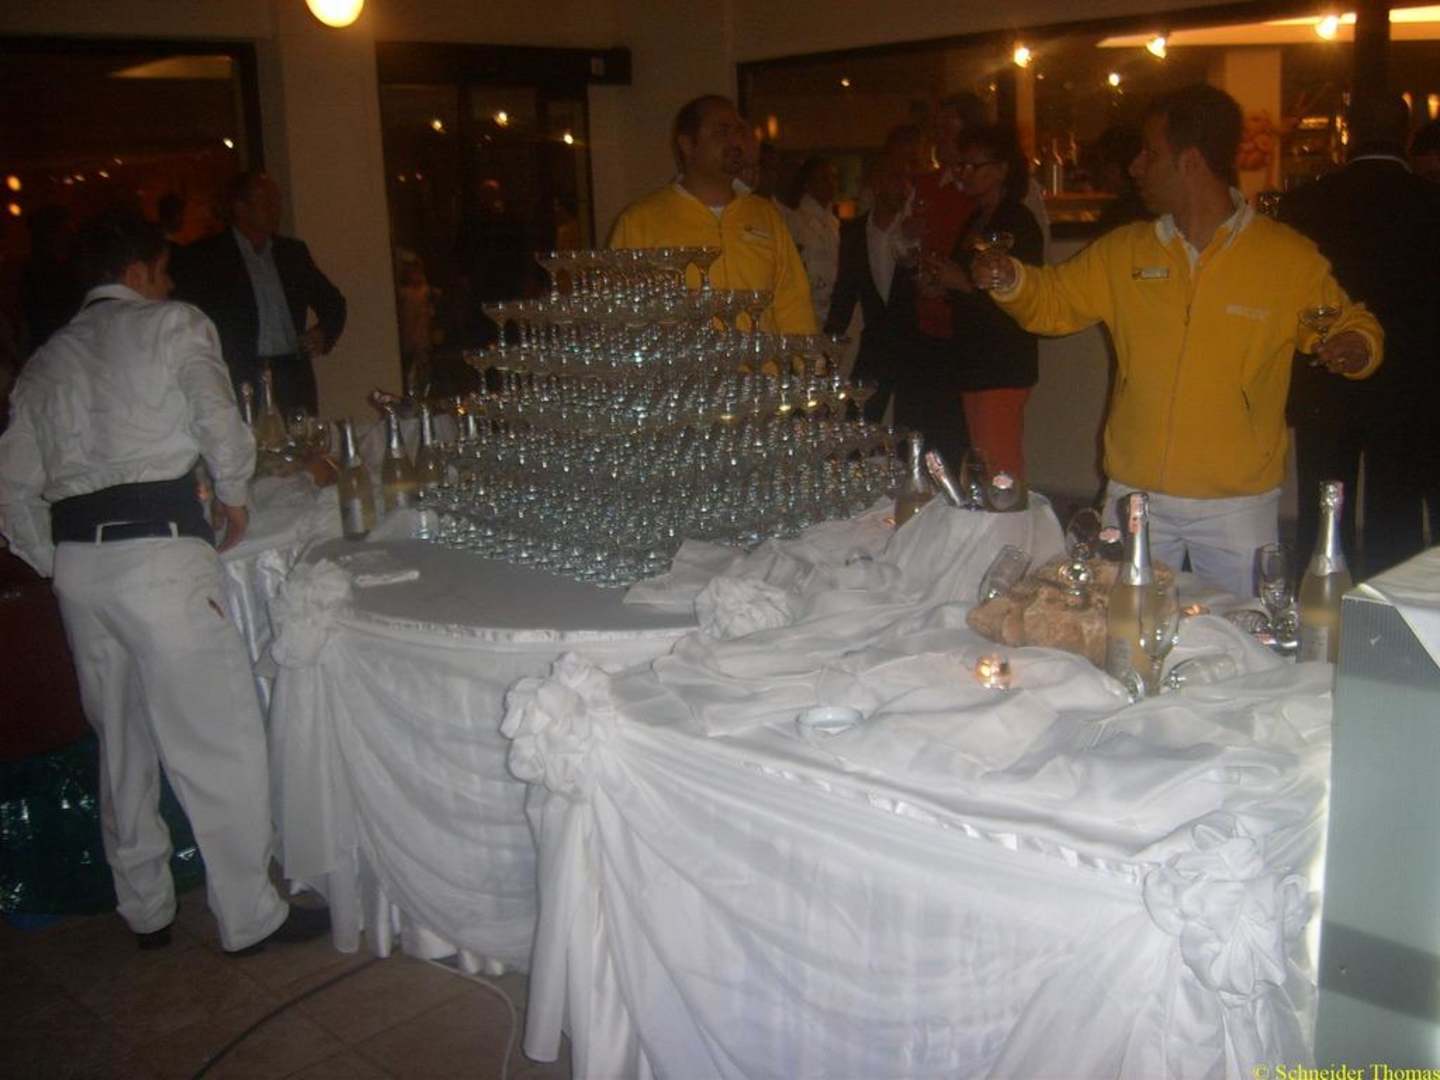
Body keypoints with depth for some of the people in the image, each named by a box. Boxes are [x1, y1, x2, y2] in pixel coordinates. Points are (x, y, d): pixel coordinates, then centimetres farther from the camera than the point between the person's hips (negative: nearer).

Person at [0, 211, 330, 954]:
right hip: (157, 550, -7)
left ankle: (145, 910, 29)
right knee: (218, 738, 1)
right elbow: (221, 426, -10)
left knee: (122, 741, 18)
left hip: (77, 560, 7)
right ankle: (250, 915, 7)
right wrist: (233, 496, 7)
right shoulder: (174, 326, 3)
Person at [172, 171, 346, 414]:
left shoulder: (294, 251, 17)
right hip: (241, 383, -4)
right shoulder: (204, 257, 3)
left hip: (295, 381, 4)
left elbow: (332, 302, 27)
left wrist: (325, 332, 7)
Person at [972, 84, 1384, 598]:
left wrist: (1355, 348, -18)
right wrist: (1011, 281, -9)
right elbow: (1055, 300, 11)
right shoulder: (1124, 251, 5)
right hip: (1133, 496, 3)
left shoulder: (1289, 258, -5)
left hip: (1237, 504, -3)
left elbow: (1348, 326, 4)